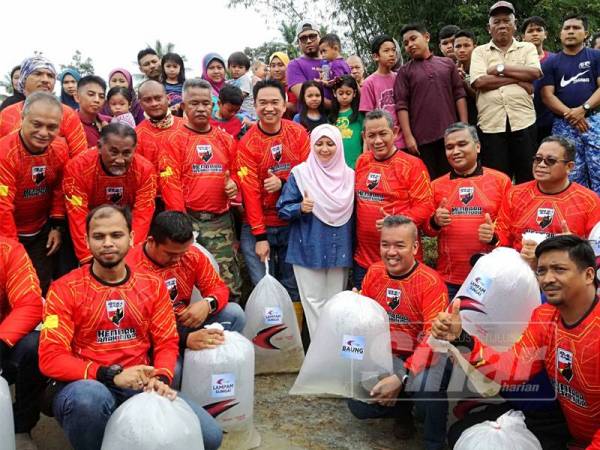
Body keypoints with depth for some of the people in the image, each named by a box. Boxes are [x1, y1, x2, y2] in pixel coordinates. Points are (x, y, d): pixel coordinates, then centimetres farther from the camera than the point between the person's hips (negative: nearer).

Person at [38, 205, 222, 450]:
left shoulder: (153, 285, 8)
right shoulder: (65, 289, -3)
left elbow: (167, 342, 7)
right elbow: (50, 359, -11)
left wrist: (161, 378, -15)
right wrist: (111, 375, -22)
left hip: (139, 386, 3)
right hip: (86, 385, -3)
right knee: (92, 397, -40)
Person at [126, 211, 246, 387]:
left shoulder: (192, 254, -7)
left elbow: (219, 287, 0)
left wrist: (208, 304, -25)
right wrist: (186, 339, -41)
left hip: (185, 324, 6)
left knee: (235, 314, -13)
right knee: (172, 370, -36)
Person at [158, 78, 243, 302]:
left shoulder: (225, 139, 13)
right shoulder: (175, 140, 0)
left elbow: (235, 173, 24)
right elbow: (170, 184, -6)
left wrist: (233, 184, 0)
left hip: (222, 221, 3)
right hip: (188, 220, -3)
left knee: (229, 285, 3)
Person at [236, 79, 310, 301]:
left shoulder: (298, 133, -2)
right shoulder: (247, 143, -9)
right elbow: (250, 192, -10)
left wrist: (283, 183, -19)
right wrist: (259, 236, -10)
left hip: (293, 224, 2)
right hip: (259, 226, -2)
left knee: (292, 287, 11)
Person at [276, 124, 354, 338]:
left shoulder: (349, 176, 5)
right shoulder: (300, 173, -5)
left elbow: (353, 213, 13)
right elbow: (282, 209, -4)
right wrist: (300, 208, -23)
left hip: (340, 251, 3)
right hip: (308, 250, -3)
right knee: (315, 302, 2)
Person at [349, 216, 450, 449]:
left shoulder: (431, 282, -17)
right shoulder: (374, 272, 1)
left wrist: (401, 377, -30)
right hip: (383, 354, 5)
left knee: (426, 393, -35)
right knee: (359, 406, -15)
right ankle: (401, 409, 19)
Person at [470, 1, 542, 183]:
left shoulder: (528, 48, 13)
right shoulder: (480, 51, 10)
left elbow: (534, 73, -7)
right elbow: (479, 82, -7)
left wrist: (500, 69, -5)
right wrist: (518, 79, -7)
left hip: (523, 122, 1)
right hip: (491, 124, 0)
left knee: (527, 178, 6)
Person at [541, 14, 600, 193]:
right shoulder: (551, 62, 12)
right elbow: (547, 95, 2)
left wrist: (583, 109, -16)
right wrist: (570, 115, -11)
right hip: (564, 126, 1)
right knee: (573, 176, 2)